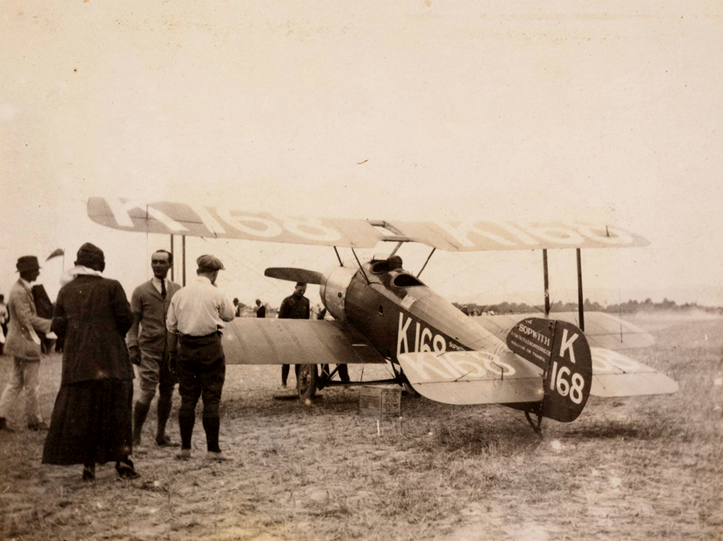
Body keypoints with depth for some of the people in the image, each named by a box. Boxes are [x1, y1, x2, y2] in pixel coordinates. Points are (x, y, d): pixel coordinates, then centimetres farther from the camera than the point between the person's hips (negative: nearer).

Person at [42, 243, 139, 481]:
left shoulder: (66, 290, 5)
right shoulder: (111, 287, -6)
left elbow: (58, 326, 4)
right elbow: (126, 318, -9)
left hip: (77, 361, 3)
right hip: (110, 360, -3)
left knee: (80, 412, 9)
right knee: (117, 411, 6)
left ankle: (89, 464, 8)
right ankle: (123, 461, 6)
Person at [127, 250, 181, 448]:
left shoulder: (178, 290, 11)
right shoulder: (140, 291, 4)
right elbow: (133, 321, 3)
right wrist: (133, 347, -7)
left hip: (172, 349, 3)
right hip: (149, 349, -3)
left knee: (167, 392, 7)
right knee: (147, 392, -11)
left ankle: (161, 435, 18)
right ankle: (135, 436, 1)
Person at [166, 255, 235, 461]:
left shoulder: (180, 294, 4)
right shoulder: (216, 295, -6)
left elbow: (171, 325, 8)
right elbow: (230, 315, 10)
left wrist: (173, 352, 17)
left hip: (186, 348, 4)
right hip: (210, 347, -3)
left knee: (187, 398, 9)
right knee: (211, 399, 2)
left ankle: (185, 448, 12)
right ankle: (213, 449, 4)